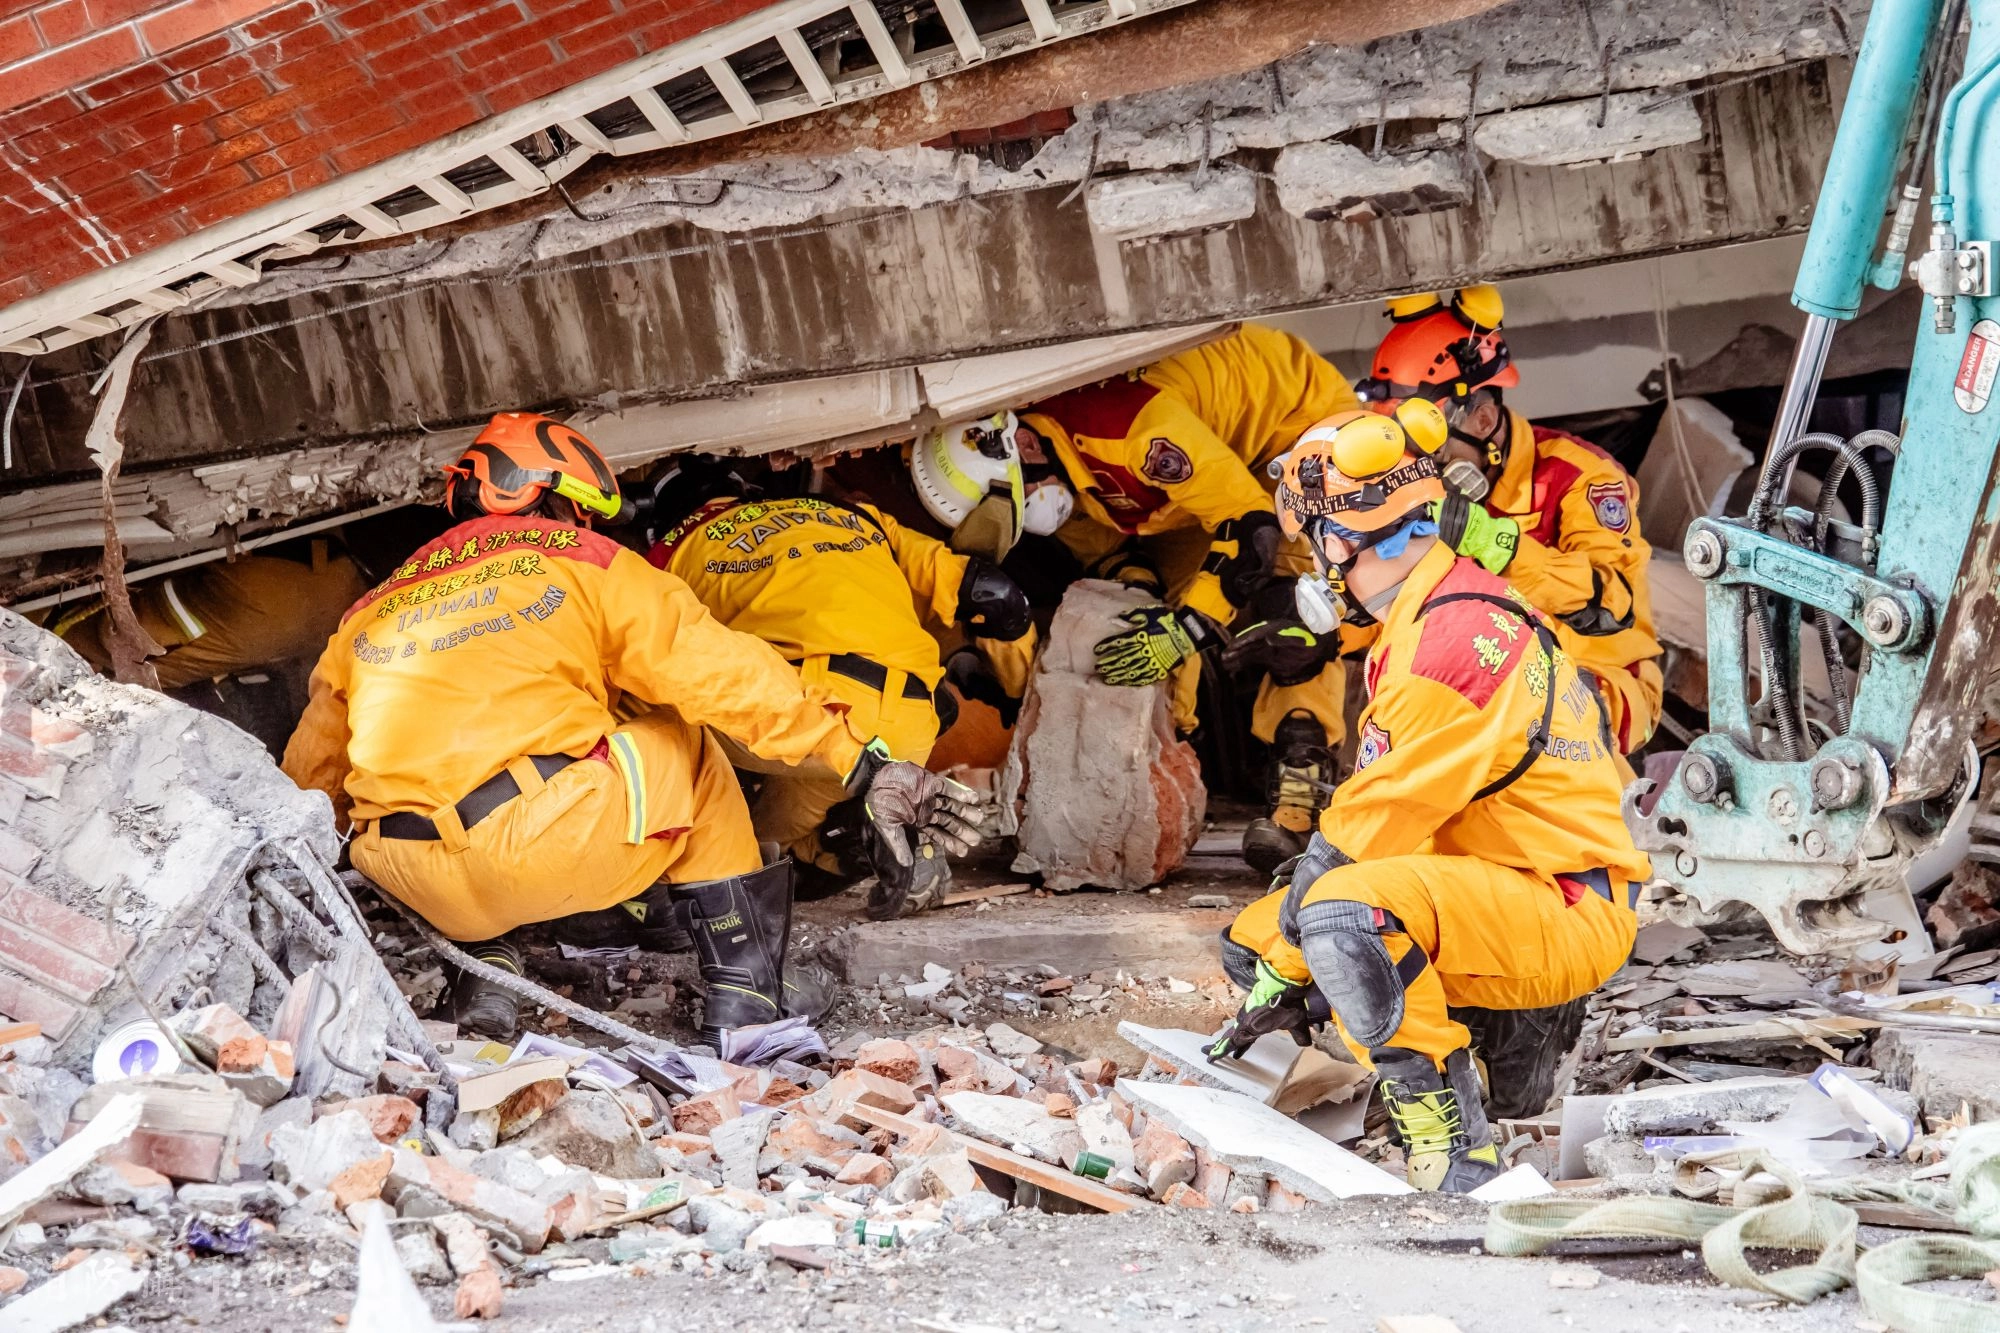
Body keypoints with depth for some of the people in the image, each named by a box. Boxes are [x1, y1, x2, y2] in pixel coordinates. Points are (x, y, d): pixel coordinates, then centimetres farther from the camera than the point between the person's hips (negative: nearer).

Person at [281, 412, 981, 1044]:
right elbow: (724, 674, 5)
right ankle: (741, 997, 14)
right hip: (560, 849, -5)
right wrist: (866, 763, 4)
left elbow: (308, 776, 28)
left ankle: (485, 968, 19)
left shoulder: (369, 615, 23)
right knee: (683, 743, 24)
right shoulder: (583, 563, 12)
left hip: (424, 889, 5)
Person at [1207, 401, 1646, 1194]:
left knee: (1341, 911, -35)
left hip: (1567, 918, -11)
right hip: (1492, 895, 11)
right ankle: (1510, 1030, 11)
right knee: (1254, 941, 12)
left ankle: (1457, 1152, -29)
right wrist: (1277, 976, 9)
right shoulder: (1422, 621, 13)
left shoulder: (1461, 635, -21)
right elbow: (1373, 809, 13)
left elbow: (1385, 821, -21)